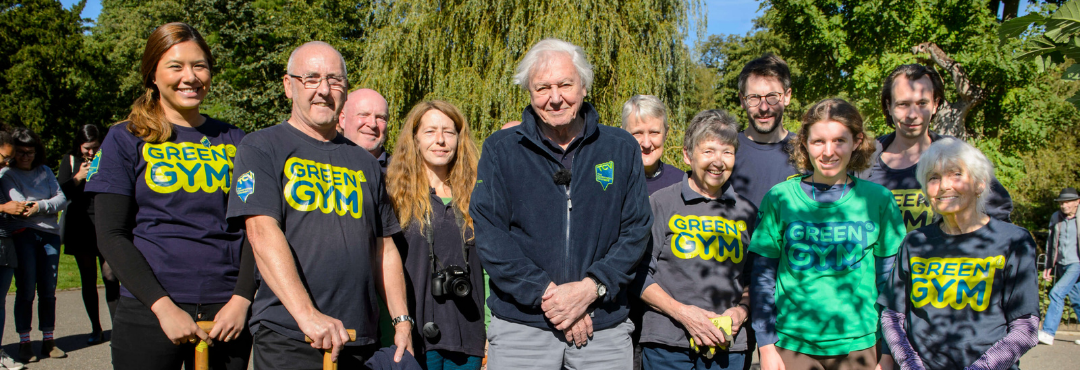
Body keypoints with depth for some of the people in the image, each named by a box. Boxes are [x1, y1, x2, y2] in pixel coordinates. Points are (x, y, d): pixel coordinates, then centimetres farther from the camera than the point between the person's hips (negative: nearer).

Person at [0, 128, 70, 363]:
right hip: (23, 235, -3)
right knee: (26, 290, -5)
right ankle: (24, 343, 4)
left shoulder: (45, 171, 15)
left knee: (48, 290, 5)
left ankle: (48, 340, 13)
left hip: (50, 233, 3)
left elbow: (62, 199, 5)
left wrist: (40, 206, -10)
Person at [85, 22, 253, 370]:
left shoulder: (234, 140, 9)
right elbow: (110, 236, -3)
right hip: (148, 312, -2)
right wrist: (164, 305, -13)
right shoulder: (126, 139, 3)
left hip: (226, 314, 2)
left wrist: (242, 299, -8)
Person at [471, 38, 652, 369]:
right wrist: (545, 293, -14)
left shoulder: (622, 149, 5)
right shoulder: (500, 149, 2)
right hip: (520, 326, -1)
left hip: (604, 327, 1)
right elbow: (489, 233, -5)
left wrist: (591, 287, -12)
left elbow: (636, 230, 2)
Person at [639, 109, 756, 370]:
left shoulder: (746, 212, 10)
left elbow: (754, 278, 17)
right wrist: (682, 312, -13)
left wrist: (742, 309, -2)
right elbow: (640, 275, -2)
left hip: (728, 346, 3)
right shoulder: (662, 203, -1)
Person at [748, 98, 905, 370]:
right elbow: (762, 278, 1)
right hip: (792, 344, -1)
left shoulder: (878, 199, 0)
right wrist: (766, 346, -2)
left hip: (859, 345, 1)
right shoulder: (779, 198, -3)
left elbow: (889, 280, 6)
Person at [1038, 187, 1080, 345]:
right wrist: (1049, 266, 15)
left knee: (1057, 293, -18)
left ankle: (1048, 332, -16)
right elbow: (1051, 242, 16)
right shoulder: (1055, 218, 7)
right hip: (1061, 265, 6)